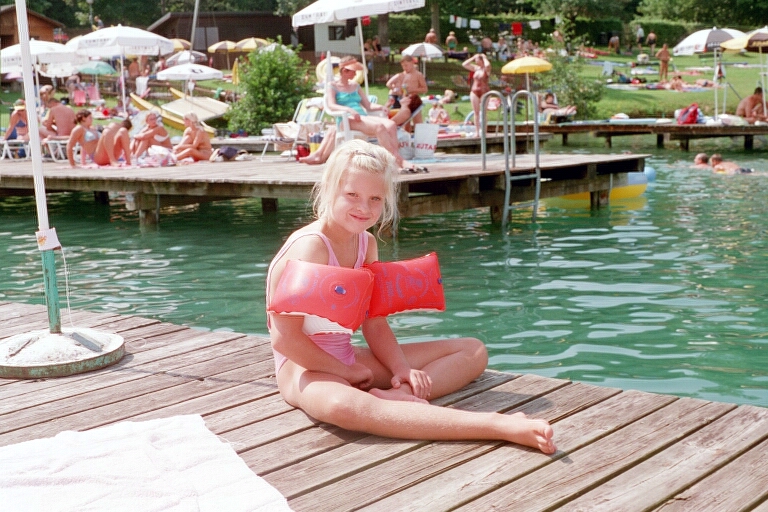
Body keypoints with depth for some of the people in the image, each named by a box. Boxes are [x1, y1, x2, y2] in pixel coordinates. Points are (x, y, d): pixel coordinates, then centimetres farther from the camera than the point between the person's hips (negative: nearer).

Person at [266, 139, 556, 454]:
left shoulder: (366, 243, 6)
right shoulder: (310, 247, -18)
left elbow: (374, 323, 5)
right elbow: (284, 338, -21)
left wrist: (402, 370, -11)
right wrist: (349, 373, -14)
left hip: (351, 359, 9)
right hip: (306, 367, -9)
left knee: (474, 351, 3)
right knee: (344, 406, -47)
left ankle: (399, 396, -30)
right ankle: (499, 425, -56)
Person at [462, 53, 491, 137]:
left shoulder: (486, 69, -4)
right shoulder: (476, 69, 11)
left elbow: (487, 64, -28)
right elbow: (464, 64, 10)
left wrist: (484, 57, -10)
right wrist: (473, 58, 6)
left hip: (484, 91, -5)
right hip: (474, 91, 5)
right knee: (476, 112, 4)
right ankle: (477, 131, 6)